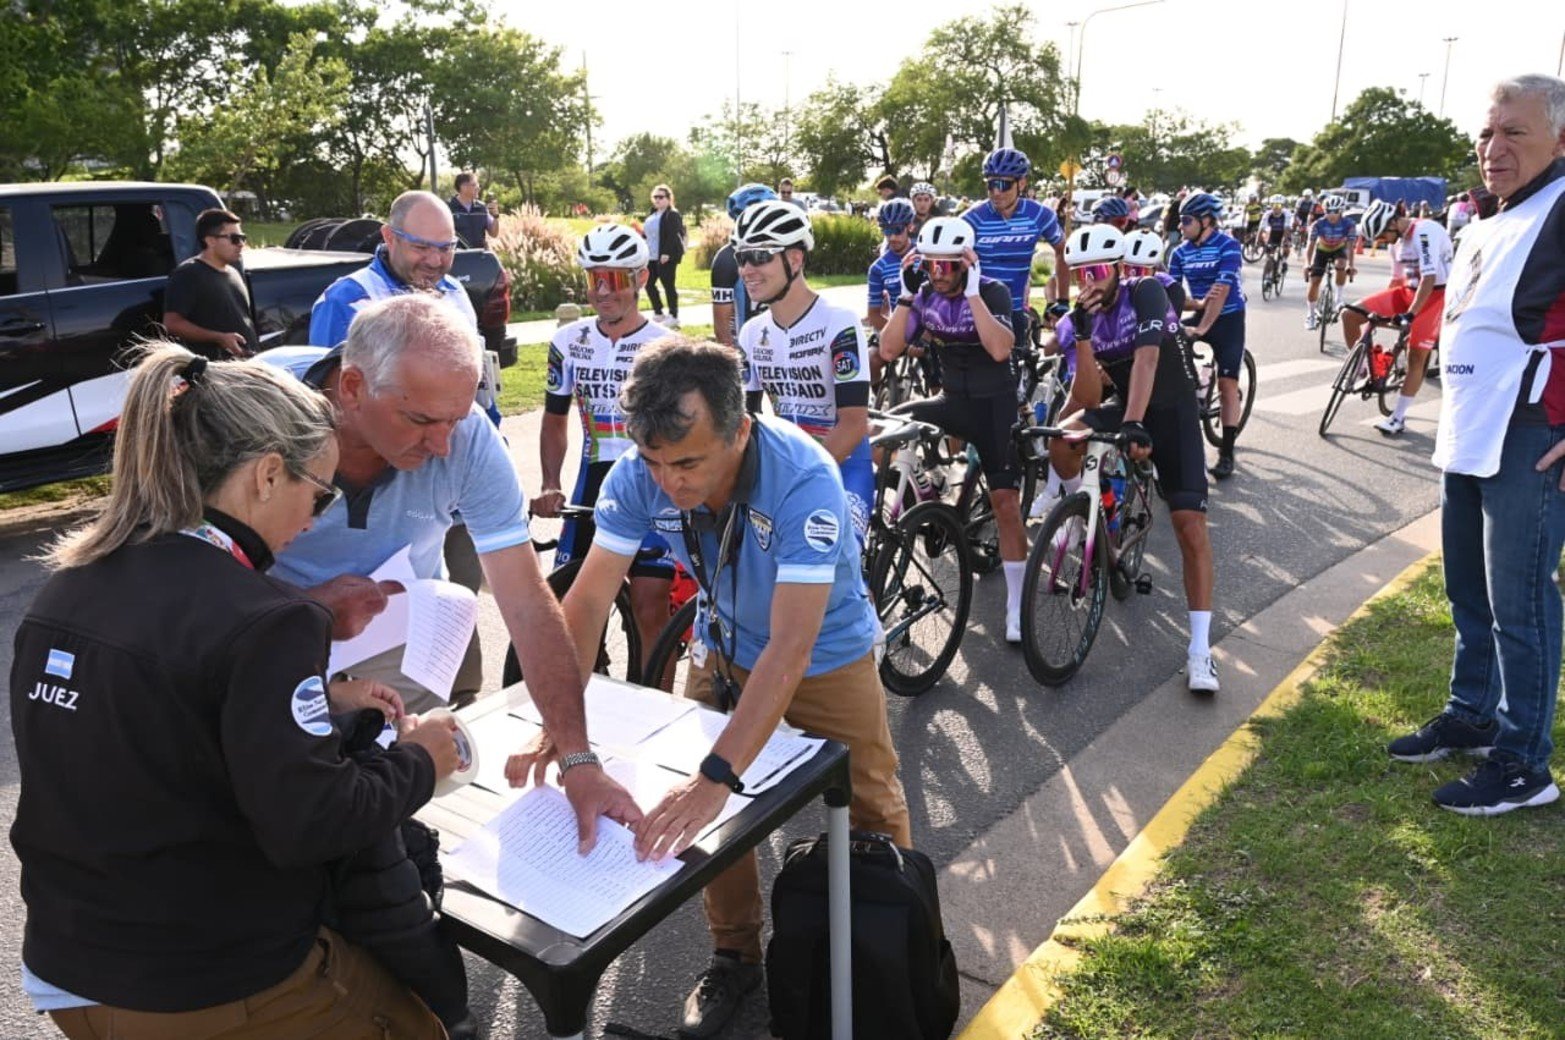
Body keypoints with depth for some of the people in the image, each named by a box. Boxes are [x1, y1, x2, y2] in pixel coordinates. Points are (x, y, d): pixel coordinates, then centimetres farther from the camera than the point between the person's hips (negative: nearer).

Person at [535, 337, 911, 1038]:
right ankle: (735, 955, 30)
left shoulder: (804, 478, -39)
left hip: (825, 652, -3)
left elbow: (791, 647, -44)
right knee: (708, 809, 5)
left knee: (871, 813, 10)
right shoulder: (640, 473, -26)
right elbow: (589, 598, -23)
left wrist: (717, 777, -51)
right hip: (724, 645, 4)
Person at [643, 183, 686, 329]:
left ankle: (673, 317, 5)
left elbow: (673, 236, -18)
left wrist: (666, 253, -24)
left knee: (668, 286, -4)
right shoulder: (652, 214, 17)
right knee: (649, 284, 10)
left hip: (666, 257, -9)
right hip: (651, 257, 9)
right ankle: (658, 314, 22)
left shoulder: (673, 215, -10)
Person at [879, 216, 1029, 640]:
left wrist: (972, 292, -32)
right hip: (952, 400, 5)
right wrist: (906, 296, -20)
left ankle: (1016, 608, 0)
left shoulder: (993, 292, -15)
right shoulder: (925, 295, -3)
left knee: (1005, 503, -8)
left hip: (994, 405, -4)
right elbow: (888, 351, -11)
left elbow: (1000, 349, -32)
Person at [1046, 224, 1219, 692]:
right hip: (1121, 407, 3)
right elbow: (1088, 398, -18)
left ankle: (1200, 650, -12)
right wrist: (1082, 333, -29)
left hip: (1172, 412, -3)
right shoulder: (1076, 321, -7)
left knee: (1190, 524, -15)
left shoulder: (1146, 293, -17)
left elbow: (1146, 357, -32)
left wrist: (1134, 424, -45)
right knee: (1061, 442, -28)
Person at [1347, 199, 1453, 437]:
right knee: (1350, 315, -10)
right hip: (1408, 291, 8)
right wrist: (1380, 308, 19)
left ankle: (1398, 417, 0)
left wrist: (1410, 314, -29)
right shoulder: (1397, 240, 7)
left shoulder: (1424, 232, -21)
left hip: (1435, 294, -8)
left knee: (1417, 356, -7)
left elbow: (1429, 279, -26)